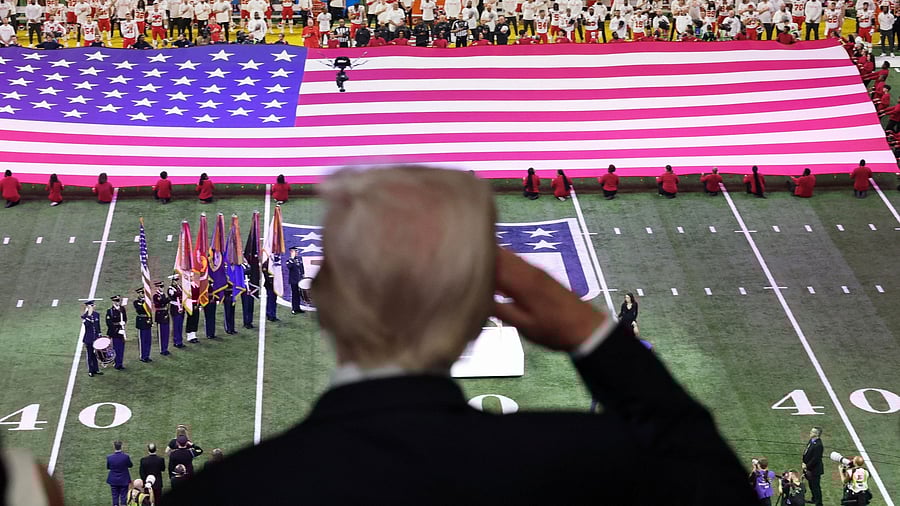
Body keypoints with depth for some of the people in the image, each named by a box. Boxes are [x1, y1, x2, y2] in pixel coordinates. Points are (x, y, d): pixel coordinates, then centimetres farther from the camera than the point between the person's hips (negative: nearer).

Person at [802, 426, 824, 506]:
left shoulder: (818, 445, -27)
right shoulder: (811, 441, 3)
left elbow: (815, 459, -26)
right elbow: (806, 452, 11)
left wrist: (807, 466, -17)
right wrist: (804, 463, 3)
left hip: (815, 470, -10)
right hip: (808, 467, 10)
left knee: (816, 486, 1)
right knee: (811, 485, 25)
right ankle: (814, 499, 44)